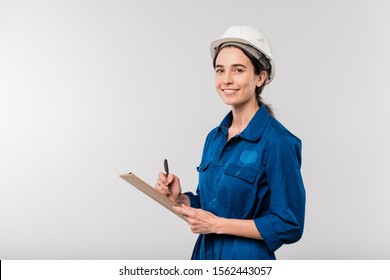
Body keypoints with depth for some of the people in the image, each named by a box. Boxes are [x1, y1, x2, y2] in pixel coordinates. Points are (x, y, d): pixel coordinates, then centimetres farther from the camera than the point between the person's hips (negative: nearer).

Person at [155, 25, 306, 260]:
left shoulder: (277, 142, -17)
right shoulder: (214, 137, 4)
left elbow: (289, 226, -17)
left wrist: (218, 224, -17)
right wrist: (179, 198, -5)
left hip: (247, 259, -6)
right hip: (205, 254, 6)